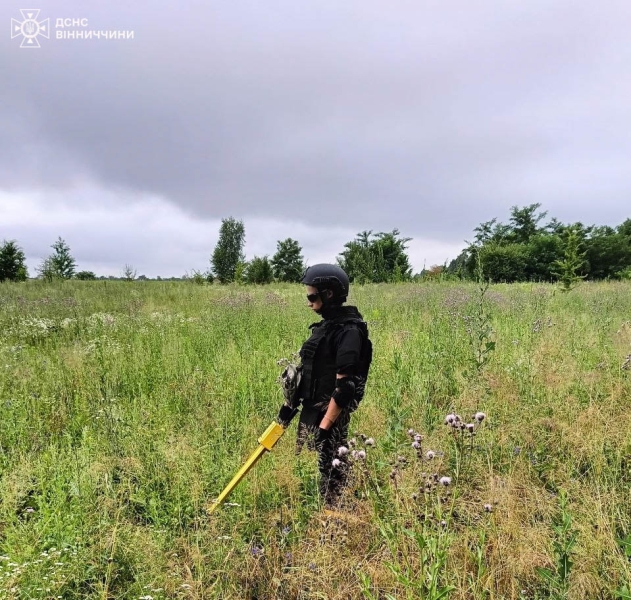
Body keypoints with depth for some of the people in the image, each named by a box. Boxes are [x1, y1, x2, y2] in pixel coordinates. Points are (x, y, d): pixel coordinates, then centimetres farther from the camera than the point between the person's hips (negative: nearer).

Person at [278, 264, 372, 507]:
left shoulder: (348, 331, -18)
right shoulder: (325, 325, 11)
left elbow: (344, 385, -22)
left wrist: (325, 426, -22)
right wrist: (291, 403, 16)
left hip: (330, 415, -10)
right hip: (311, 411, 10)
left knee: (331, 472, -1)